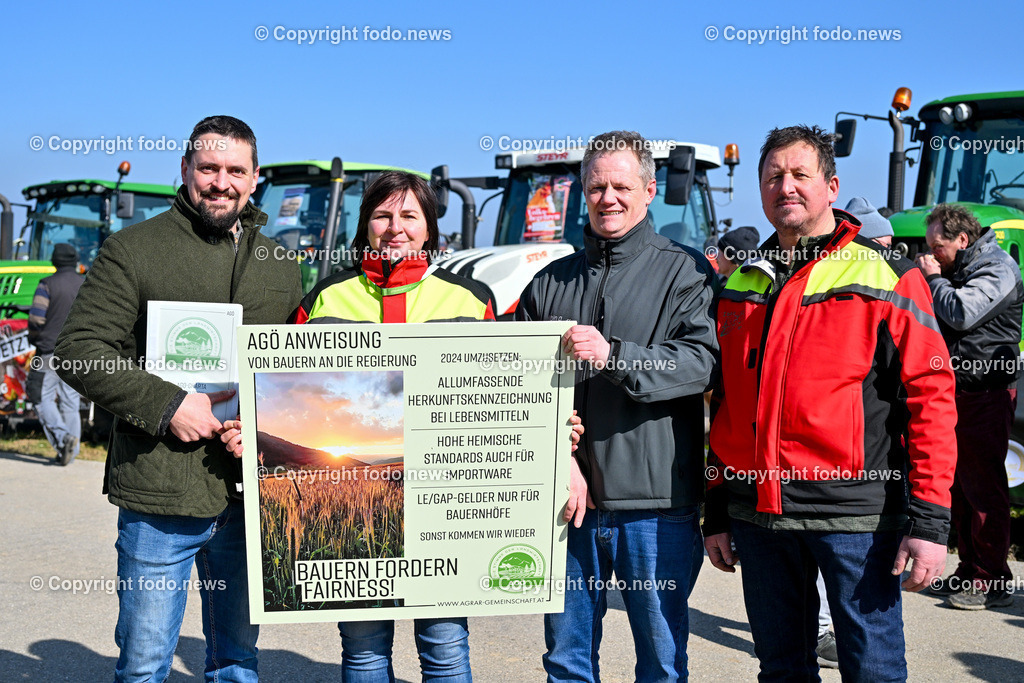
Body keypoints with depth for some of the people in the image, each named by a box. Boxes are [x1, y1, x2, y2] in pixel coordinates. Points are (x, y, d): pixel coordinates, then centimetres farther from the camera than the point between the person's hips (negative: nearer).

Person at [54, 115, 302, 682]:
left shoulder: (279, 266, 13)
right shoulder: (133, 249, -1)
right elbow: (78, 349, -7)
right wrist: (167, 406, -17)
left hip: (253, 496, 4)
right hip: (160, 493, -4)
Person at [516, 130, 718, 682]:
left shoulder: (685, 272, 2)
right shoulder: (550, 283, 14)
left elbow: (701, 362, -12)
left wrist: (614, 356, -26)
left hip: (655, 503, -3)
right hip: (567, 497, 4)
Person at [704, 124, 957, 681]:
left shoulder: (886, 277, -3)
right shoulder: (740, 286, 13)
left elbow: (930, 395, -7)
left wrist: (929, 519, -13)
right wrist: (716, 513, 15)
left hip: (854, 514, -4)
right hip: (757, 513, 5)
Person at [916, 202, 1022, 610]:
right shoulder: (959, 270, 16)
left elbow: (962, 314, -24)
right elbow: (939, 319, 23)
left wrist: (934, 278, -9)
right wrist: (928, 279, 7)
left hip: (985, 393, -9)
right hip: (956, 389, 9)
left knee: (983, 487, -6)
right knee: (958, 486, 12)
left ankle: (991, 582, 1)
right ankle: (969, 572, 21)